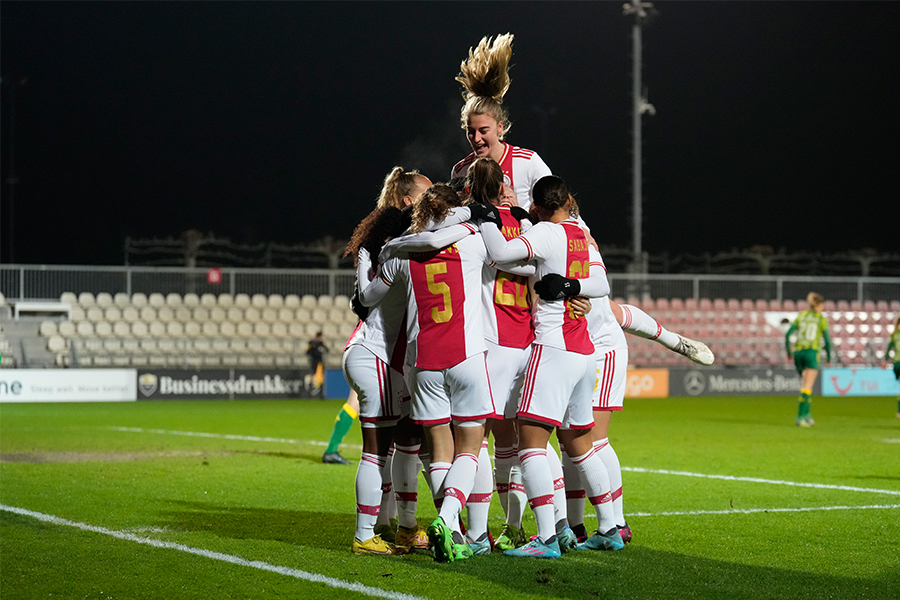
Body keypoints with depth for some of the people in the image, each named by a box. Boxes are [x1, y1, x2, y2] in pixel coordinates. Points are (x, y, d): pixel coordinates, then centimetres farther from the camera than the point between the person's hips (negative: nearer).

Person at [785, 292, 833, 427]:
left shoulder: (801, 316, 10)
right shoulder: (822, 319, 0)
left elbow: (788, 334, 3)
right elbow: (827, 340, -2)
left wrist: (789, 352, 14)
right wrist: (829, 357, 12)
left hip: (798, 352, 5)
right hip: (812, 353, -5)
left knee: (805, 384, 21)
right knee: (807, 387, -9)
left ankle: (807, 414, 17)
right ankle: (800, 417, -18)